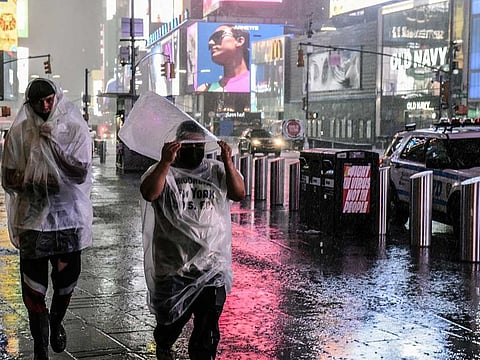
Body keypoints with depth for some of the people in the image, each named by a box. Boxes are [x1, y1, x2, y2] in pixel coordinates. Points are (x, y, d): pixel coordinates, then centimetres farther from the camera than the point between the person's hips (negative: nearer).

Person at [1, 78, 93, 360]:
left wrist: (54, 142, -16)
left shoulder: (76, 130, -2)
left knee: (66, 281, 13)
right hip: (33, 218, -1)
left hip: (69, 217, 1)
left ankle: (56, 323, 43)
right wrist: (33, 181, -17)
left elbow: (80, 174, -10)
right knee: (34, 289, -2)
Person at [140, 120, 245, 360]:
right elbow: (149, 193, -17)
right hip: (173, 264, -1)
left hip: (211, 264, 1)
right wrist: (165, 162, -25)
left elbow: (239, 194, -3)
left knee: (209, 320, 0)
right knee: (171, 317, 13)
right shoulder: (163, 171, 2)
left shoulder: (216, 171, 9)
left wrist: (228, 163, -15)